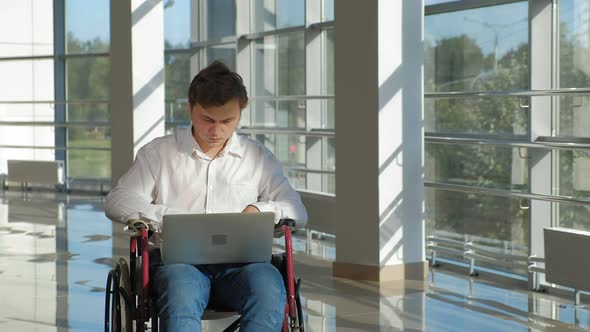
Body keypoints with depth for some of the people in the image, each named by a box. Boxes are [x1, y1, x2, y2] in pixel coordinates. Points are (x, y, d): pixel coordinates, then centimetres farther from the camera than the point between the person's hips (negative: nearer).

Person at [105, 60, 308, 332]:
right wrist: (166, 217, -8)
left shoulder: (259, 158, 21)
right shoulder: (158, 153, 17)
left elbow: (297, 211, 17)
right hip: (178, 258, -1)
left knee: (268, 287, -36)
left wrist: (260, 210, -6)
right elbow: (117, 202, 10)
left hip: (239, 260, 1)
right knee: (181, 295, -39)